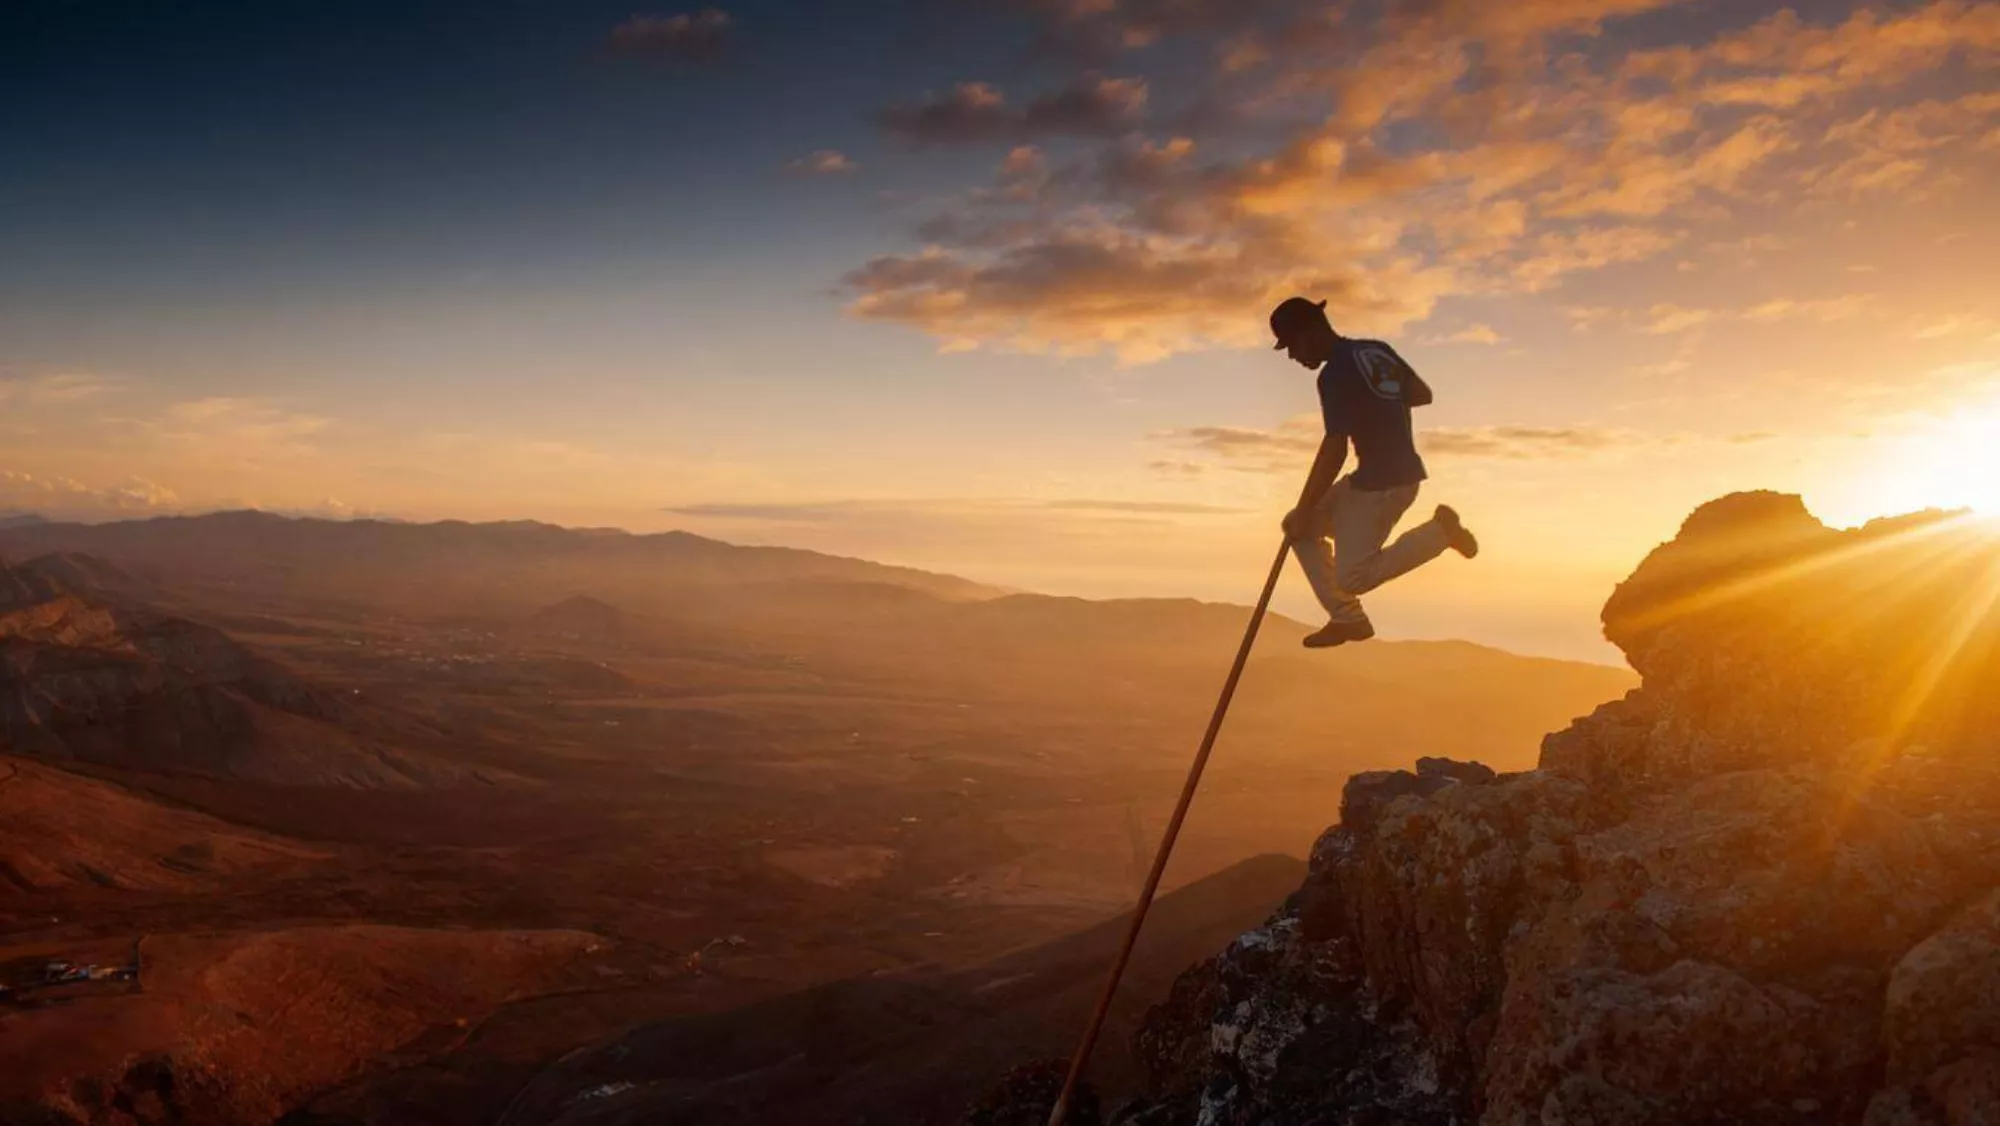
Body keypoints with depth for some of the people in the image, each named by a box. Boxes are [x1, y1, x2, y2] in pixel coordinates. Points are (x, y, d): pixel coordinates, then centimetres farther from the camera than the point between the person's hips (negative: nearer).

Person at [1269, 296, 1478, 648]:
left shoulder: (1335, 373, -18)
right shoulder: (1378, 350, 8)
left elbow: (1334, 449, -22)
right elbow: (1423, 394, 19)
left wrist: (1305, 509, -15)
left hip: (1382, 482, -10)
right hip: (1402, 470, 10)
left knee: (1350, 579, -5)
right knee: (1298, 526, 14)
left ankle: (1439, 531, -3)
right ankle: (1346, 618, 13)